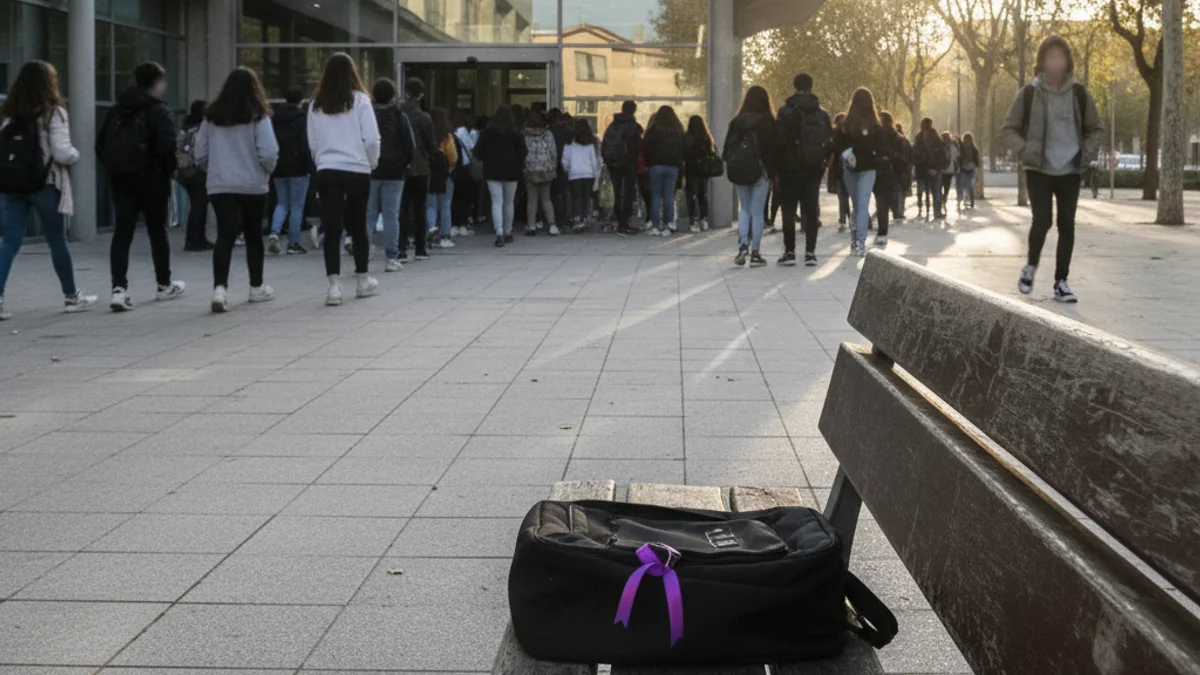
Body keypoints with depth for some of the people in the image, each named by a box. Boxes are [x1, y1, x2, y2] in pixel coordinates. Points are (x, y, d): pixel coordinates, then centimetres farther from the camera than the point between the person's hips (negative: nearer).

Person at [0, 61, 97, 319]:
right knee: (57, 242, 10)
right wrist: (75, 154, 5)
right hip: (44, 185, -4)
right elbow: (62, 153, -14)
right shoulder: (54, 113, -8)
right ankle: (71, 296, 23)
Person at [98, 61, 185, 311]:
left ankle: (119, 288, -13)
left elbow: (101, 144, 11)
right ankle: (164, 285, 24)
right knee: (157, 232, 10)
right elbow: (167, 147, -20)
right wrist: (168, 171, -4)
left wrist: (114, 168, 14)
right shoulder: (159, 110, -10)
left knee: (122, 233, 0)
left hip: (121, 179, 4)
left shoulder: (116, 110, 10)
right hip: (151, 180, -4)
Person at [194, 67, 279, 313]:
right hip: (253, 185, -2)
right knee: (253, 235, 13)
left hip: (219, 186, 2)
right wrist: (267, 171, 6)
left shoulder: (212, 117, 4)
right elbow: (269, 153, -14)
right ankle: (257, 288, 26)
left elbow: (200, 155, 5)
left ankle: (220, 289, -22)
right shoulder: (258, 116, -7)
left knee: (225, 236, -4)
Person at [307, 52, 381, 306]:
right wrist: (372, 162, 10)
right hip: (357, 170, -1)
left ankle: (334, 285, -11)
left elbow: (312, 142, 7)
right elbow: (371, 138, -6)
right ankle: (363, 280, 26)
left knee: (332, 228, -2)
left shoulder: (316, 104, 5)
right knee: (358, 225, 14)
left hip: (327, 171, 1)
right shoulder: (359, 100, -3)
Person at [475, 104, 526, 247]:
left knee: (497, 202, -4)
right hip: (511, 171, 0)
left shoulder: (488, 132, -1)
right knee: (509, 202, 14)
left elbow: (479, 152, 1)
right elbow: (522, 153, -5)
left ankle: (499, 234, -19)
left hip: (492, 171, 0)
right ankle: (507, 233, 23)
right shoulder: (516, 134, -4)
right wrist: (520, 166, 9)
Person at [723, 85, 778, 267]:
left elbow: (728, 146, 4)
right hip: (760, 172, -3)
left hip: (739, 171, 3)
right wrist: (774, 173, -3)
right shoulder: (767, 122, -8)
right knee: (757, 212, 2)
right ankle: (755, 253, 3)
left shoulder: (737, 121, 3)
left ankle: (743, 245, -4)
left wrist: (730, 166, 10)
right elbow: (773, 148, -9)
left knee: (744, 209, 14)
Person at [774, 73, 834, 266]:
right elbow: (830, 142, 3)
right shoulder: (822, 113, 5)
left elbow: (780, 141, -12)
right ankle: (810, 252, 4)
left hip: (791, 168, -3)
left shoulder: (786, 112, -8)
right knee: (811, 209, 8)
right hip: (814, 168, 3)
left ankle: (789, 252, 0)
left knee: (789, 210, 3)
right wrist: (823, 163, 13)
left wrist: (778, 166, -3)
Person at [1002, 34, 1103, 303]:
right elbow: (1010, 128, 5)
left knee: (1066, 225, 3)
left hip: (1070, 171, 2)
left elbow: (1097, 129, 11)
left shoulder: (1079, 93, 0)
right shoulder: (1029, 93, -4)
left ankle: (1061, 282, 12)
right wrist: (1023, 150, -11)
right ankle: (1031, 266, 13)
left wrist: (1087, 153, -4)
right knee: (1042, 220, -14)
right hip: (1038, 170, -2)